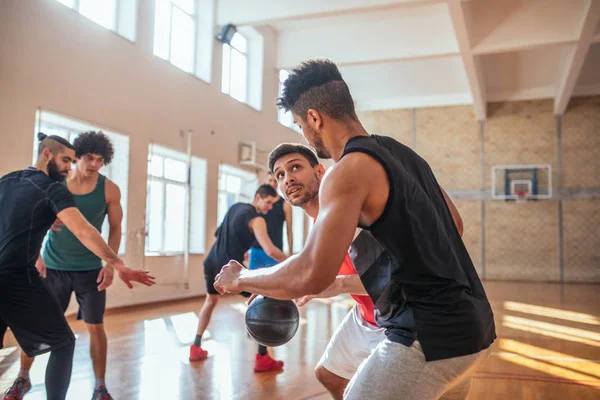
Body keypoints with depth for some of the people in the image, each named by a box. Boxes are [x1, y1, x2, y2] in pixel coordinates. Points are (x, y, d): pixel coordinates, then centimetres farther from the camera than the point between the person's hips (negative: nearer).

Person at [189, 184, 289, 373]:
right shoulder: (256, 219, -7)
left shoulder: (235, 207, 17)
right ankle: (262, 359, -2)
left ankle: (196, 348, 33)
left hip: (211, 263, 8)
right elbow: (270, 251, -18)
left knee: (211, 300, 32)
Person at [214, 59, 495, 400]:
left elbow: (311, 276, -24)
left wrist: (239, 278, -8)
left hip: (430, 336, -9)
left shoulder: (351, 169, -15)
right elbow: (452, 227, 23)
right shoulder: (404, 154, 11)